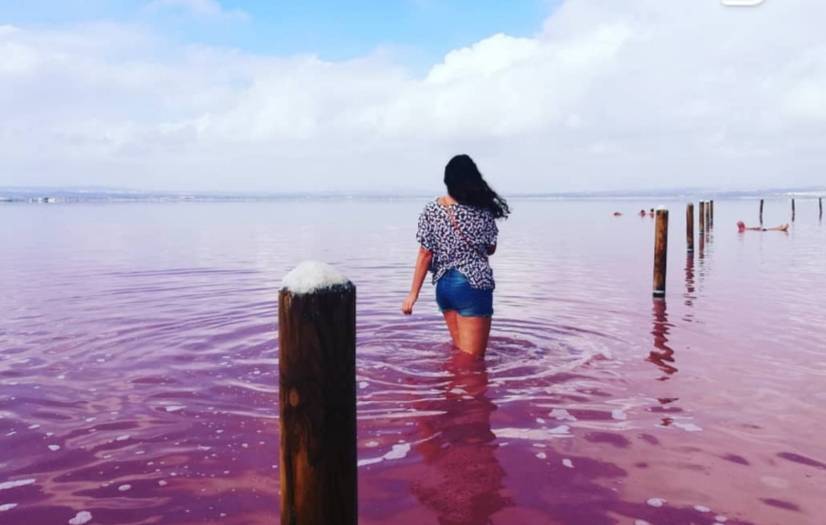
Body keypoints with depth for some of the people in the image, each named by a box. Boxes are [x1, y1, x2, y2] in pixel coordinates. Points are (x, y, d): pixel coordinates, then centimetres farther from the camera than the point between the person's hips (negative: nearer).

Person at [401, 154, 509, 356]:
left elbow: (425, 255, -4)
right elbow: (491, 249, 6)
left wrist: (413, 294, 1)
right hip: (472, 286, -4)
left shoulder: (431, 210, -3)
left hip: (443, 286, 5)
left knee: (459, 351, 23)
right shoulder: (483, 211, -7)